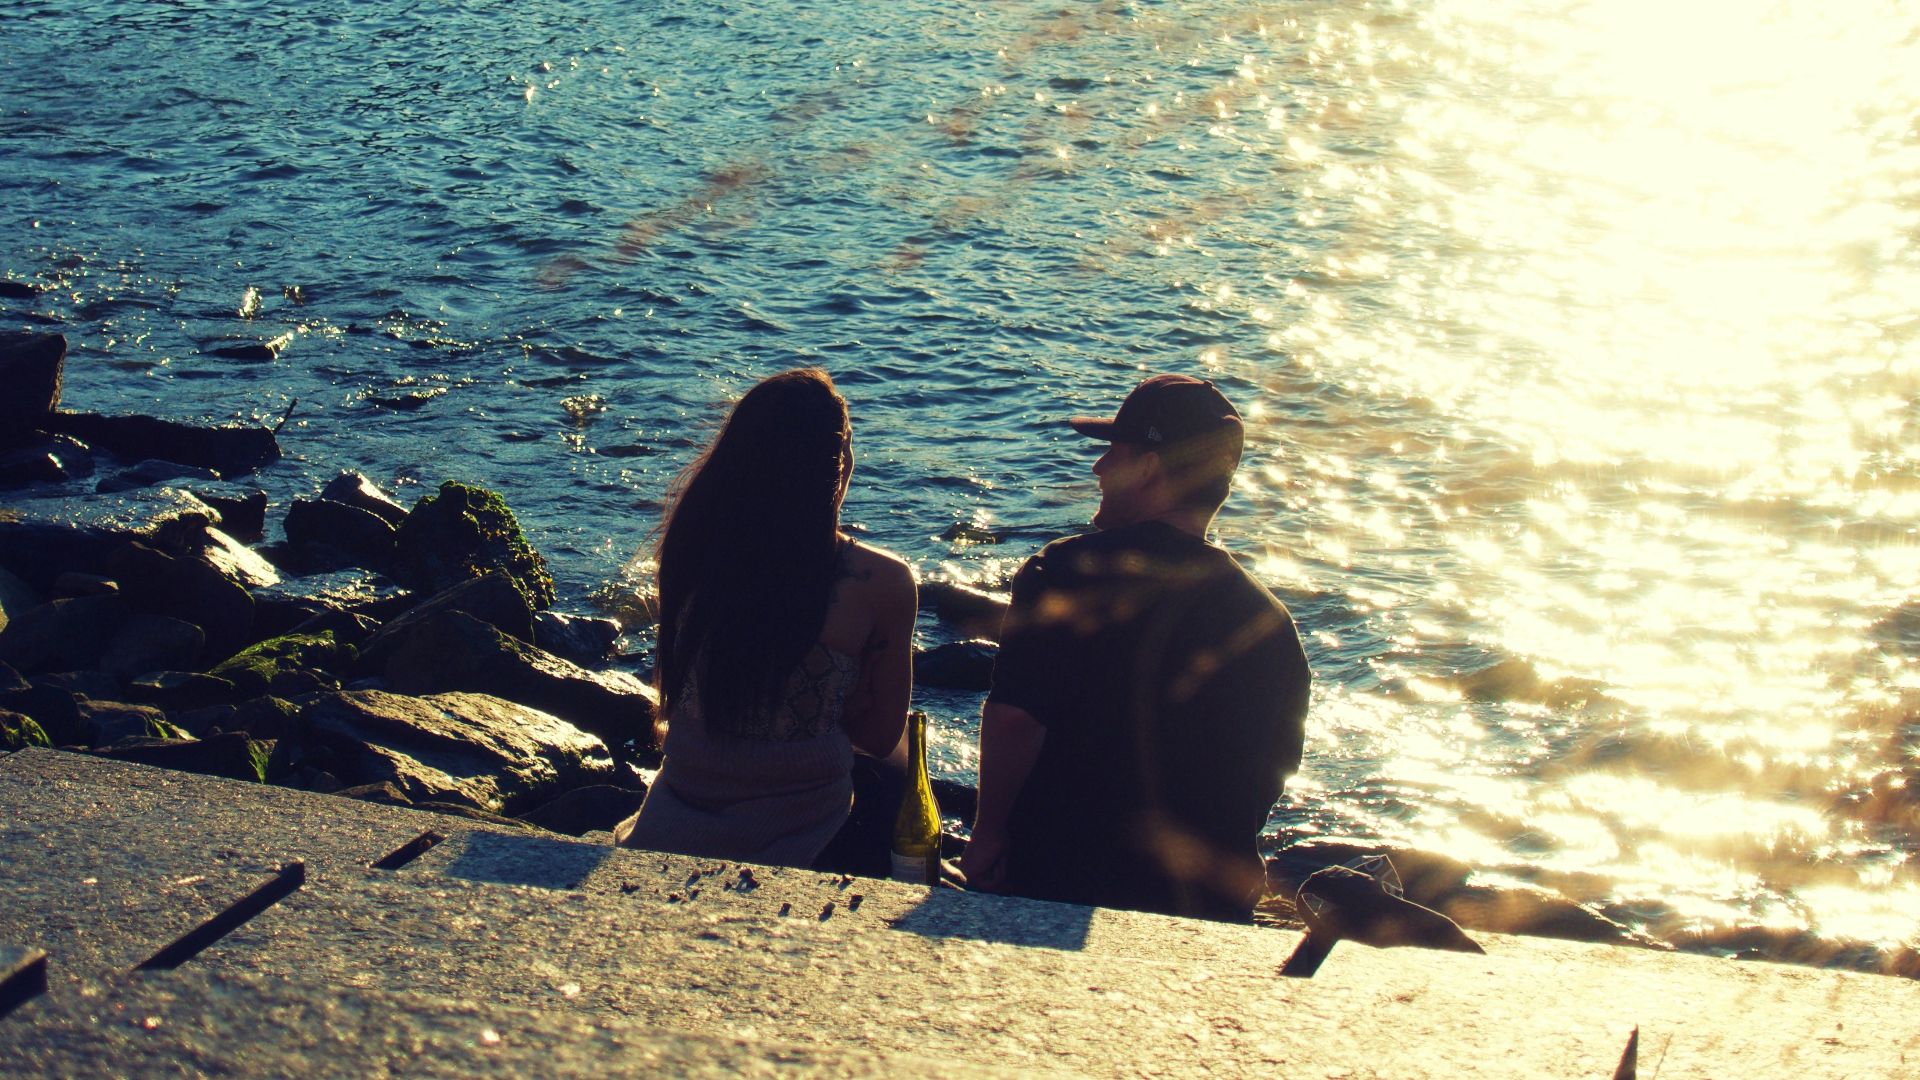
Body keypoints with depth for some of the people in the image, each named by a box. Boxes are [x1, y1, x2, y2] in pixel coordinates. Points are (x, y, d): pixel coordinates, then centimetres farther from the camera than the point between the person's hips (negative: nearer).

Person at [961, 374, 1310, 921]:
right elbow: (1277, 766, 7)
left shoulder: (1066, 572, -13)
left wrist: (988, 834, -8)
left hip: (1054, 879, -3)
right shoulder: (1270, 620, -2)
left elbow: (1013, 718, -21)